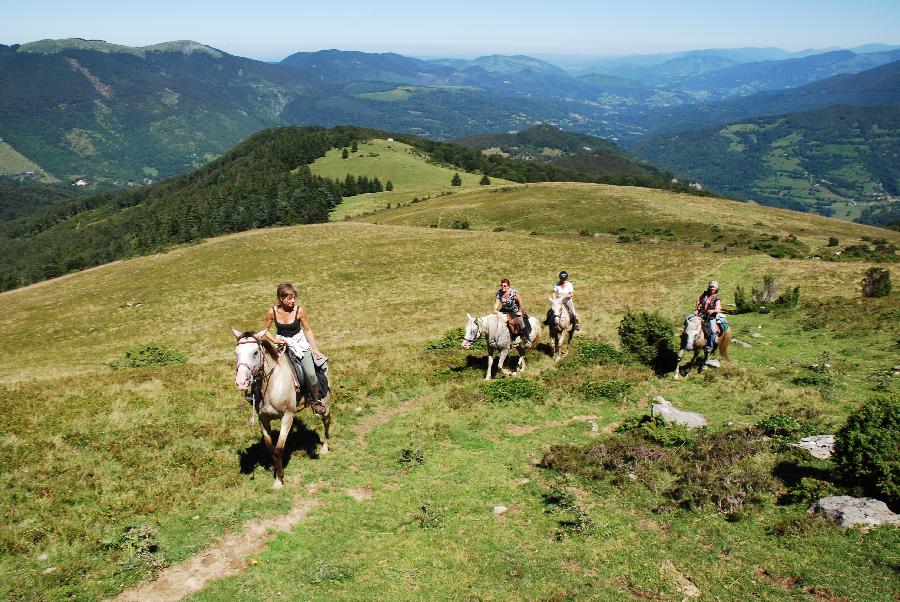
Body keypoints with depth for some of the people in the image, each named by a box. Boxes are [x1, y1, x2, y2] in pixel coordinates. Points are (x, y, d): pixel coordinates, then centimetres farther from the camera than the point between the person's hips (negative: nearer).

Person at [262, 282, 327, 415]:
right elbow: (266, 330, 5)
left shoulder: (299, 311, -12)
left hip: (300, 343, 0)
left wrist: (315, 349, -4)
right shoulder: (272, 312, -10)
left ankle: (315, 401, 7)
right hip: (283, 345, 0)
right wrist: (275, 341, -12)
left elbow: (308, 330, -1)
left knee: (310, 373, -16)